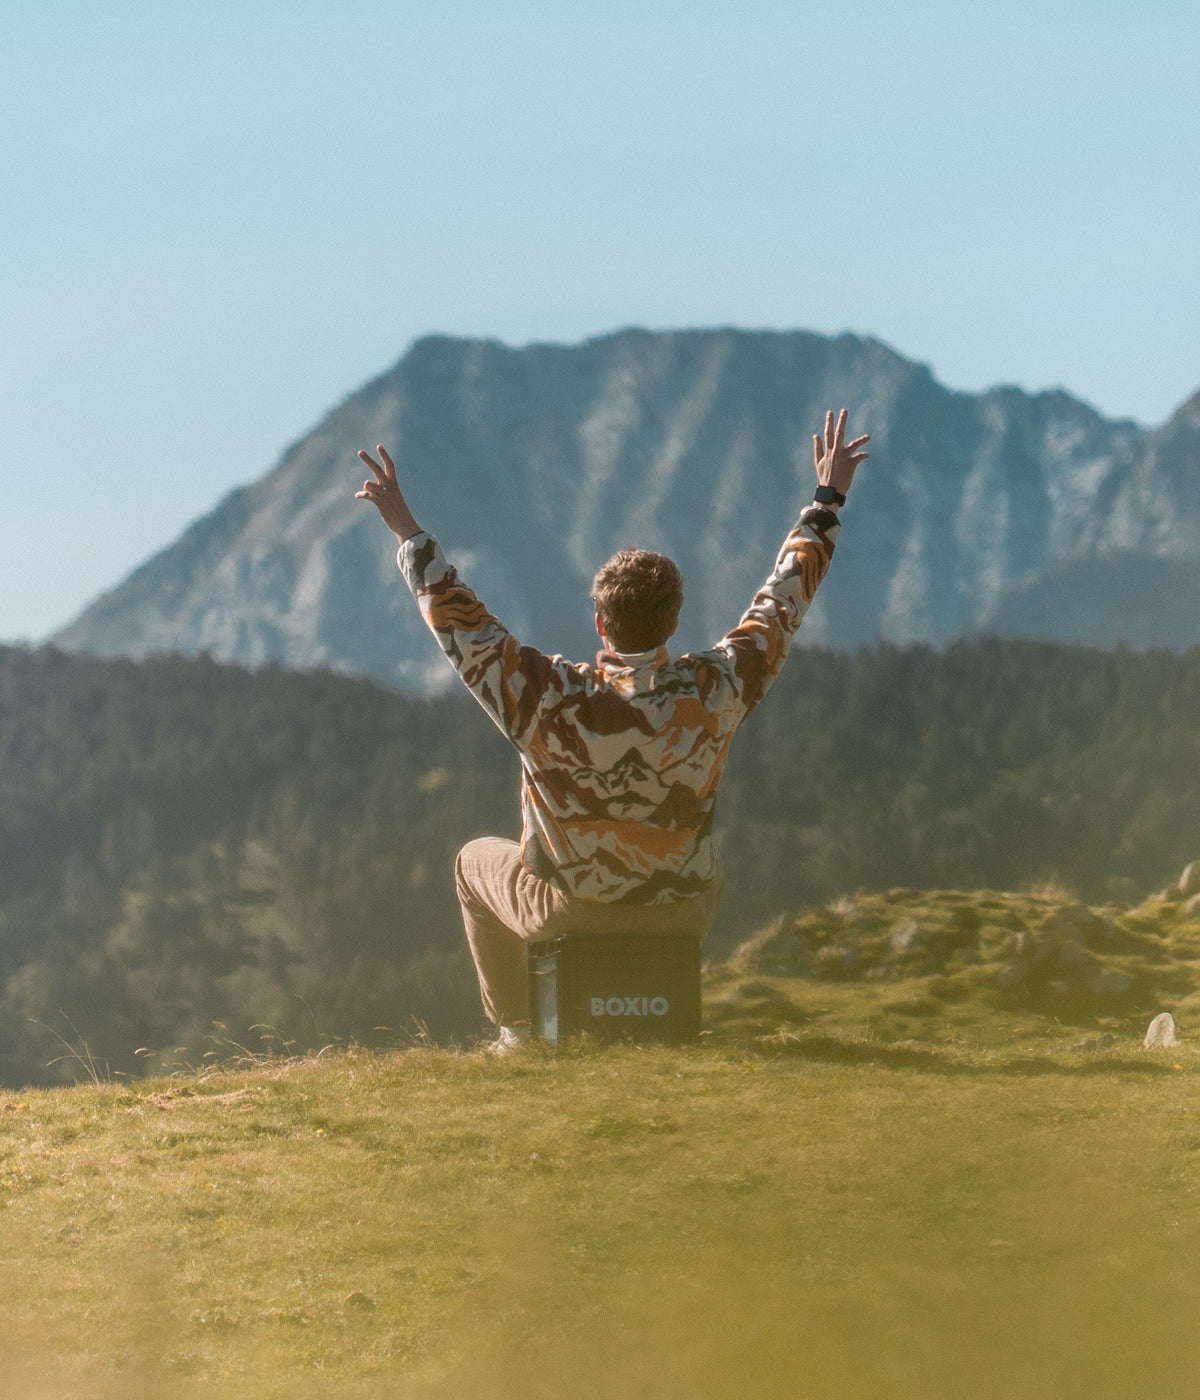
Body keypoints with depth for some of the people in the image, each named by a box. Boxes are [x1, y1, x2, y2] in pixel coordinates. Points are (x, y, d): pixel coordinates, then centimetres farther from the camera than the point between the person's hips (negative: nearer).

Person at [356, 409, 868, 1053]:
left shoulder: (550, 698, -28)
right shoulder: (716, 689, -21)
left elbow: (460, 623, -18)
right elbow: (782, 601, -7)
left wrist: (408, 532, -8)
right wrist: (827, 500, 5)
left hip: (567, 914, -2)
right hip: (681, 915, 2)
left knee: (476, 861, 30)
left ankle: (515, 1030, 32)